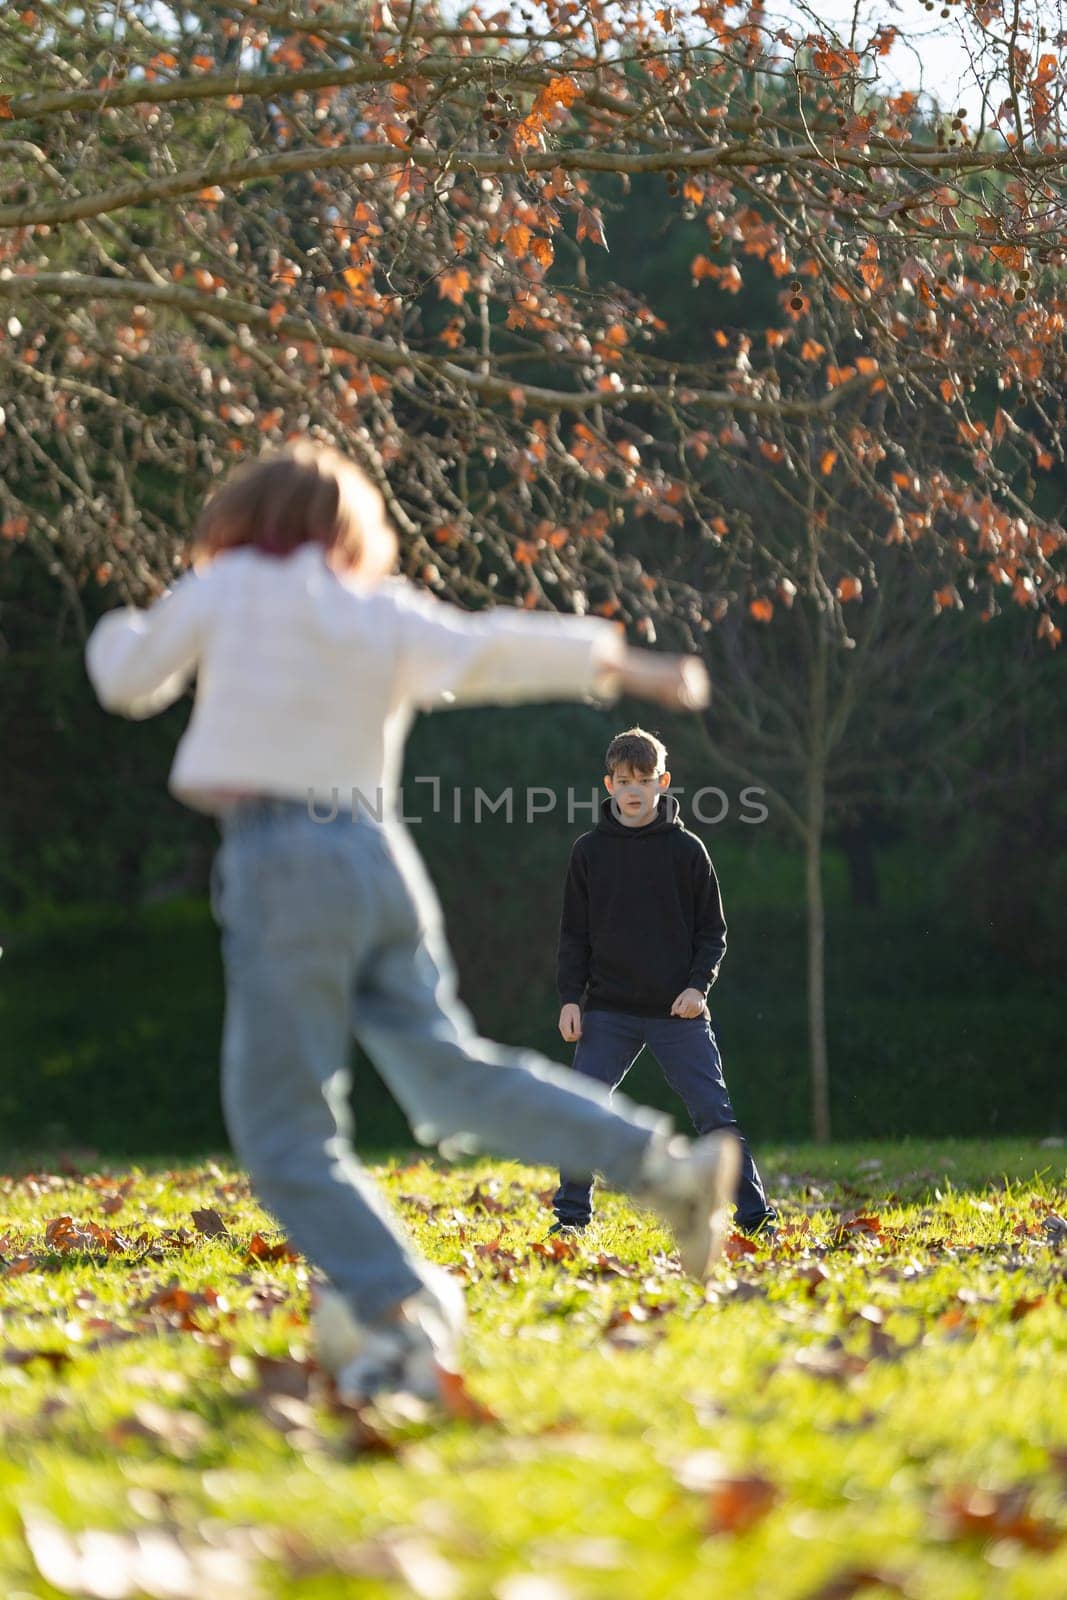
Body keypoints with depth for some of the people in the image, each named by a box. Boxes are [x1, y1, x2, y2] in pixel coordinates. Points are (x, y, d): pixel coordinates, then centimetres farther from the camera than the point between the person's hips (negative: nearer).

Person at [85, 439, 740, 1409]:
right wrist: (616, 659, 11)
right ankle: (659, 1161, 1)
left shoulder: (230, 587, 6)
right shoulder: (384, 614, 14)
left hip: (280, 859, -5)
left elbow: (128, 678, 14)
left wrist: (121, 632, 36)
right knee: (448, 1072, 11)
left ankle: (398, 1315, -16)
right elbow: (489, 652, 2)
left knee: (286, 1128, -3)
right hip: (379, 855, 5)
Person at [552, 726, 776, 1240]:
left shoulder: (686, 849, 2)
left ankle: (756, 1215, 1)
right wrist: (570, 996, -1)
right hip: (608, 1010, 1)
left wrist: (699, 985, -10)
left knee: (714, 1112, -4)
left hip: (678, 1011, -1)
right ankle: (571, 1215, 10)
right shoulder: (589, 851, 5)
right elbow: (574, 933, 9)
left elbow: (712, 931, 5)